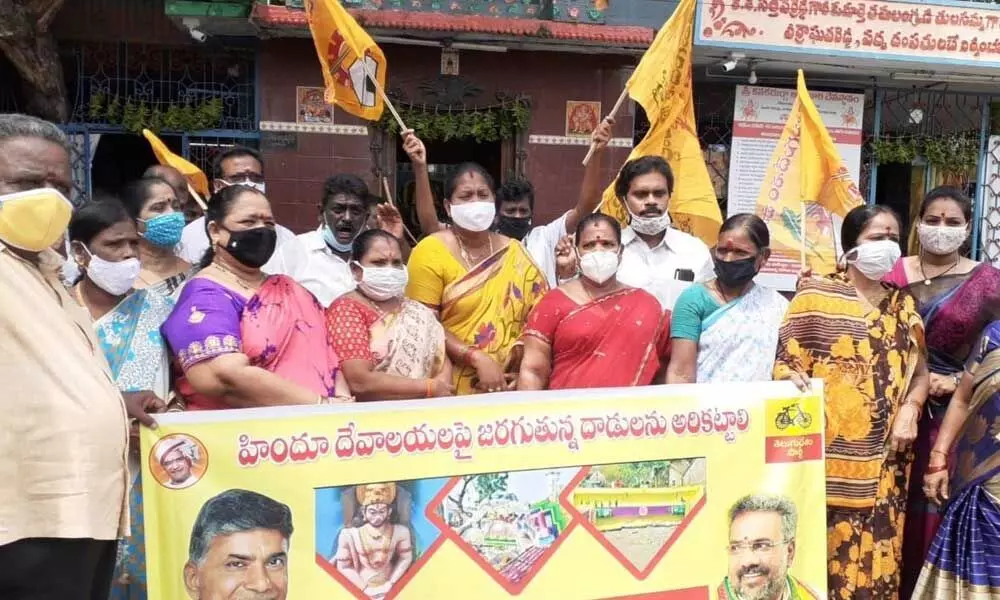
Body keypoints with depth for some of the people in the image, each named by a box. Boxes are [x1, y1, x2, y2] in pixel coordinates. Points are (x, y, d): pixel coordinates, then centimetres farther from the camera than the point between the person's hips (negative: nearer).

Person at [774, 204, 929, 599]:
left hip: (883, 457, 4)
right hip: (829, 453, -4)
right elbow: (785, 362, -3)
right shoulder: (816, 295, 0)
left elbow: (919, 371, 15)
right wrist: (794, 378, -24)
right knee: (823, 550, -3)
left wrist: (910, 409, -3)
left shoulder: (903, 304, 14)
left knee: (875, 551, 5)